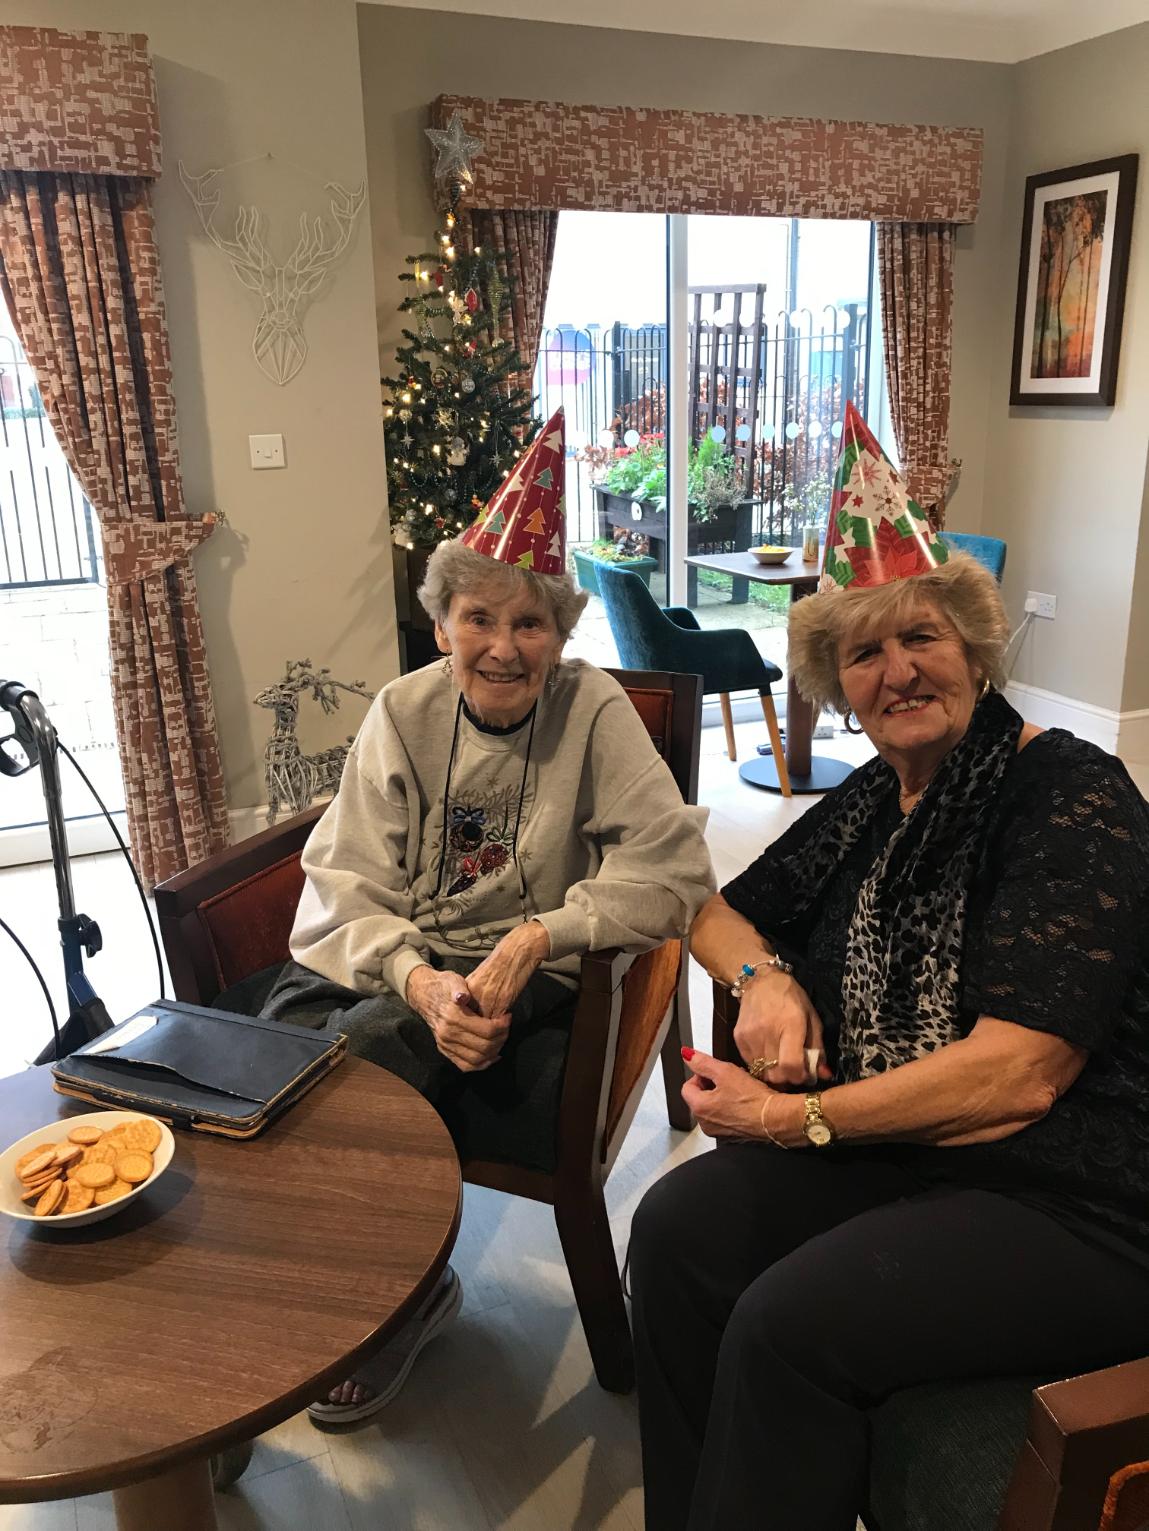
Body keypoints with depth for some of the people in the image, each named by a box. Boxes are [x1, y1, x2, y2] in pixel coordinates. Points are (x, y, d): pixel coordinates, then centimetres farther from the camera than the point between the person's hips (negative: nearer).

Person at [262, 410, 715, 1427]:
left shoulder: (592, 710, -8)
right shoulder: (404, 713, 0)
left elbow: (673, 868, -16)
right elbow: (345, 883, -5)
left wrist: (533, 940, -25)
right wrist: (418, 977, -24)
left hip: (529, 987, -3)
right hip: (388, 964, 4)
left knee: (363, 1046, -26)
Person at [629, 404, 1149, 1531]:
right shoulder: (872, 801, 7)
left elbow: (1018, 1076, -23)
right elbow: (724, 913, 17)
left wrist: (791, 1117, -16)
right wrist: (766, 980, -6)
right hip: (900, 1153, 7)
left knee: (787, 1324, -24)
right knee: (677, 1228, -11)